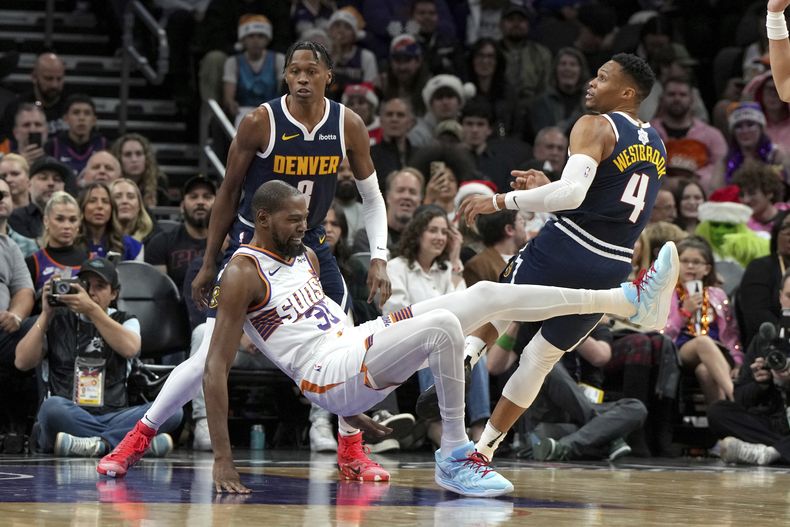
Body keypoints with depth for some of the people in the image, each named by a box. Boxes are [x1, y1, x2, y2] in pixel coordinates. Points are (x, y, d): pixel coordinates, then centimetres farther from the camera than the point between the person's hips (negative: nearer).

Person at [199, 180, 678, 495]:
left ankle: (630, 301, 0)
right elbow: (217, 365, -16)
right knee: (442, 325, -31)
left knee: (486, 295, -1)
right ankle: (455, 456, -19)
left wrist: (354, 407, 29)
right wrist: (223, 460, -23)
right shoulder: (243, 274, -10)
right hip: (331, 376, -8)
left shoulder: (305, 256, 16)